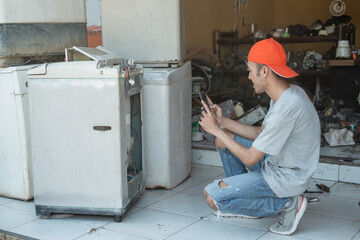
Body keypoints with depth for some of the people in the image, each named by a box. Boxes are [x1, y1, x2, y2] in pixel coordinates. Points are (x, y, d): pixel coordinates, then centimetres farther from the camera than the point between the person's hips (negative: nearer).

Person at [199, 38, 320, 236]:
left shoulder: (286, 109, -31)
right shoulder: (289, 93, 0)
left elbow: (250, 159, -23)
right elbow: (261, 134, 10)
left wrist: (216, 130, -13)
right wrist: (223, 122, 2)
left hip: (286, 178, -10)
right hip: (277, 162, 10)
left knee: (212, 197, -13)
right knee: (223, 140, 13)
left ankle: (285, 204, -5)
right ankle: (243, 198, 24)